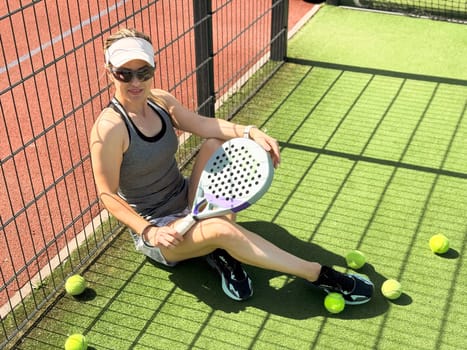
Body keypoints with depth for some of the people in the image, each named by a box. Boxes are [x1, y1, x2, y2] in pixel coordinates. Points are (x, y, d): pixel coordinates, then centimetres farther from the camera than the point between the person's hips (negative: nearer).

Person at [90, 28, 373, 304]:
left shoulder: (160, 100, -3)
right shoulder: (109, 128, -23)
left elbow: (202, 124, -12)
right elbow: (108, 195, -19)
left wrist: (250, 132, -30)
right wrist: (149, 232, -28)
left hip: (190, 205, 7)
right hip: (157, 229, -7)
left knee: (216, 143, -17)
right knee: (222, 230, -34)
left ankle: (221, 250, -17)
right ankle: (319, 275, -21)